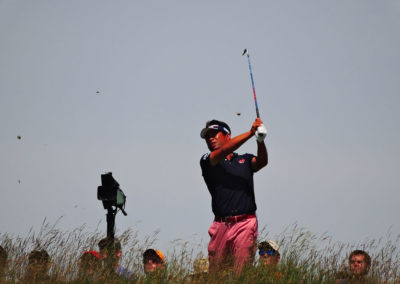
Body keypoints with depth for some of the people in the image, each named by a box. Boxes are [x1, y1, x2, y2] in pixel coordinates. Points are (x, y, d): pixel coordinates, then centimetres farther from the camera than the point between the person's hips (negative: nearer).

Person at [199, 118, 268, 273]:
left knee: (241, 271, -12)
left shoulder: (245, 160, 19)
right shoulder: (207, 161, 13)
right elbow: (223, 151, -6)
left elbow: (262, 162, -1)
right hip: (221, 224, 0)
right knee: (214, 273, -2)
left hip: (245, 223, 0)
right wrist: (250, 133, -12)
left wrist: (260, 140, -21)